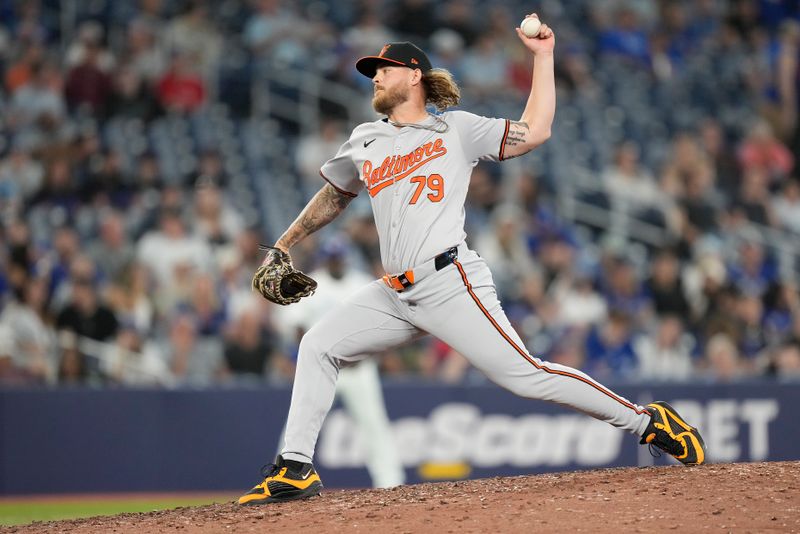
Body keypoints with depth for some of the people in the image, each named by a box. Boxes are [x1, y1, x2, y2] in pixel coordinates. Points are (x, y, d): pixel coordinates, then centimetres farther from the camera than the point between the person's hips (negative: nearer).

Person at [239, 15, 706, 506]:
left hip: (449, 284, -6)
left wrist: (543, 57, 3)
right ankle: (295, 470, 2)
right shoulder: (364, 144, 20)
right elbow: (333, 197, 34)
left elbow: (534, 133, 1)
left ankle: (647, 422, -6)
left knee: (524, 375, -14)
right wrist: (284, 246, 32)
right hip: (394, 295, 6)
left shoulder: (456, 129, 6)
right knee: (319, 346, -1)